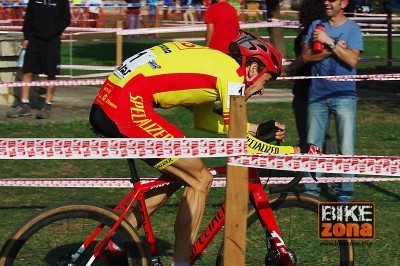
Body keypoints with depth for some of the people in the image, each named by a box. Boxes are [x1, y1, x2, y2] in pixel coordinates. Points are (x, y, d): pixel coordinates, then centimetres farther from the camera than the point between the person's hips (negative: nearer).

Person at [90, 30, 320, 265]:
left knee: (179, 173, 23)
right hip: (128, 107, -10)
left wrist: (258, 129, 34)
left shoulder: (212, 61, 23)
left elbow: (204, 120, 34)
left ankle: (118, 242, 27)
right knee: (200, 180, 0)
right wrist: (292, 153, 3)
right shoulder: (232, 73, -3)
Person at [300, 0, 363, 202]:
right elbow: (306, 56, 0)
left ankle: (345, 191, -1)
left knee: (346, 148, -7)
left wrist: (329, 42, -14)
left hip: (344, 96, -3)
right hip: (317, 94, 3)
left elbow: (352, 60, -12)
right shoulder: (317, 25, 10)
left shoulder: (352, 28, 1)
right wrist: (331, 50, -12)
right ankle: (311, 189, 11)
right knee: (312, 145, 4)